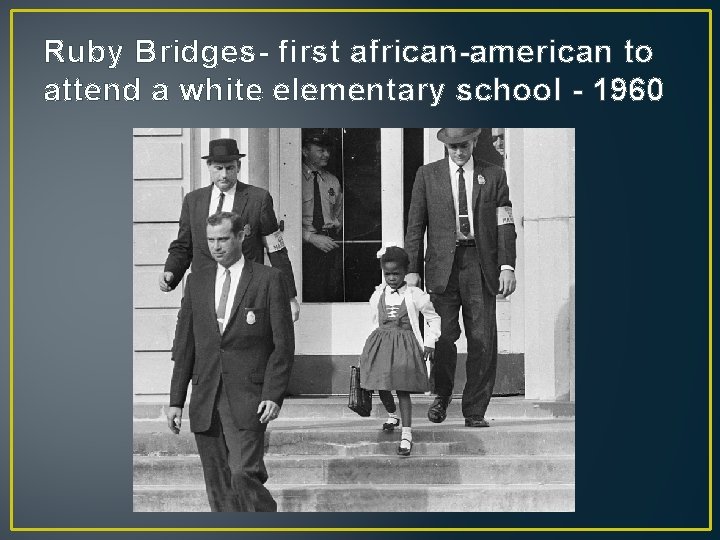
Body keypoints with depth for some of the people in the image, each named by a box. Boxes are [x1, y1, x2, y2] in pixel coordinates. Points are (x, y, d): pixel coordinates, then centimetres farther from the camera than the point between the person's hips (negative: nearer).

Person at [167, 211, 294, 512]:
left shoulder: (268, 279, 0)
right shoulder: (197, 282, 12)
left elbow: (283, 343, -2)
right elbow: (185, 345, 13)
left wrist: (273, 395, -11)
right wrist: (176, 400, 8)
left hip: (247, 398, -4)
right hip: (205, 402, 4)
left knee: (244, 474, -16)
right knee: (218, 485, 6)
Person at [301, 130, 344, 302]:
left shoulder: (333, 181, 15)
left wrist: (334, 233, 11)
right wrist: (311, 238, -13)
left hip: (331, 244, 5)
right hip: (306, 245, -5)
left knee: (334, 293, -2)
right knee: (310, 295, -11)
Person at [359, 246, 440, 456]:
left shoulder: (415, 295, -2)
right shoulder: (377, 295, 7)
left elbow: (433, 318, 7)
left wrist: (429, 343, 1)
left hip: (405, 345, -4)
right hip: (380, 342, 4)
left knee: (402, 388, -10)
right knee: (381, 387, 7)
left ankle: (407, 434, -10)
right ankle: (392, 415, 37)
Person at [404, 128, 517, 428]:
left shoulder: (494, 176, 10)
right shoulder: (428, 175, 9)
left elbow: (505, 224, 6)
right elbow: (415, 225, 8)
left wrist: (507, 266, -5)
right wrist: (412, 269, 1)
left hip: (481, 264, 1)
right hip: (443, 264, 0)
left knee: (483, 341, -3)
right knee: (443, 335, -10)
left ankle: (475, 411, 6)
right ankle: (442, 395, 15)